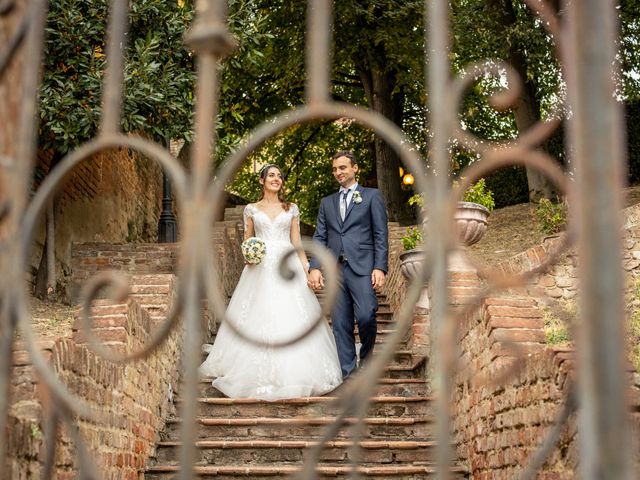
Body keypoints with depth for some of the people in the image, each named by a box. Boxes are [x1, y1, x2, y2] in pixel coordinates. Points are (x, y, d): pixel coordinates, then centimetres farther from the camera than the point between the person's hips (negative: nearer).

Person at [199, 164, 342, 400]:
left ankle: (292, 372, 4)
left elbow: (297, 242, 10)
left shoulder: (291, 209, 12)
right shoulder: (252, 209, 10)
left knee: (291, 317, -5)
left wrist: (307, 268, 0)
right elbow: (247, 241, 13)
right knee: (258, 319, -5)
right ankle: (262, 374, 4)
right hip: (260, 268, 0)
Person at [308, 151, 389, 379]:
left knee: (365, 316, -16)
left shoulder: (372, 196, 8)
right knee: (341, 325, 2)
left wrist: (380, 267, -9)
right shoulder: (327, 202, 20)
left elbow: (381, 234, 2)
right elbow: (319, 238, 14)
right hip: (335, 269, 4)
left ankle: (366, 355, 12)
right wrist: (315, 268, -1)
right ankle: (348, 373, 7)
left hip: (362, 267, -4)